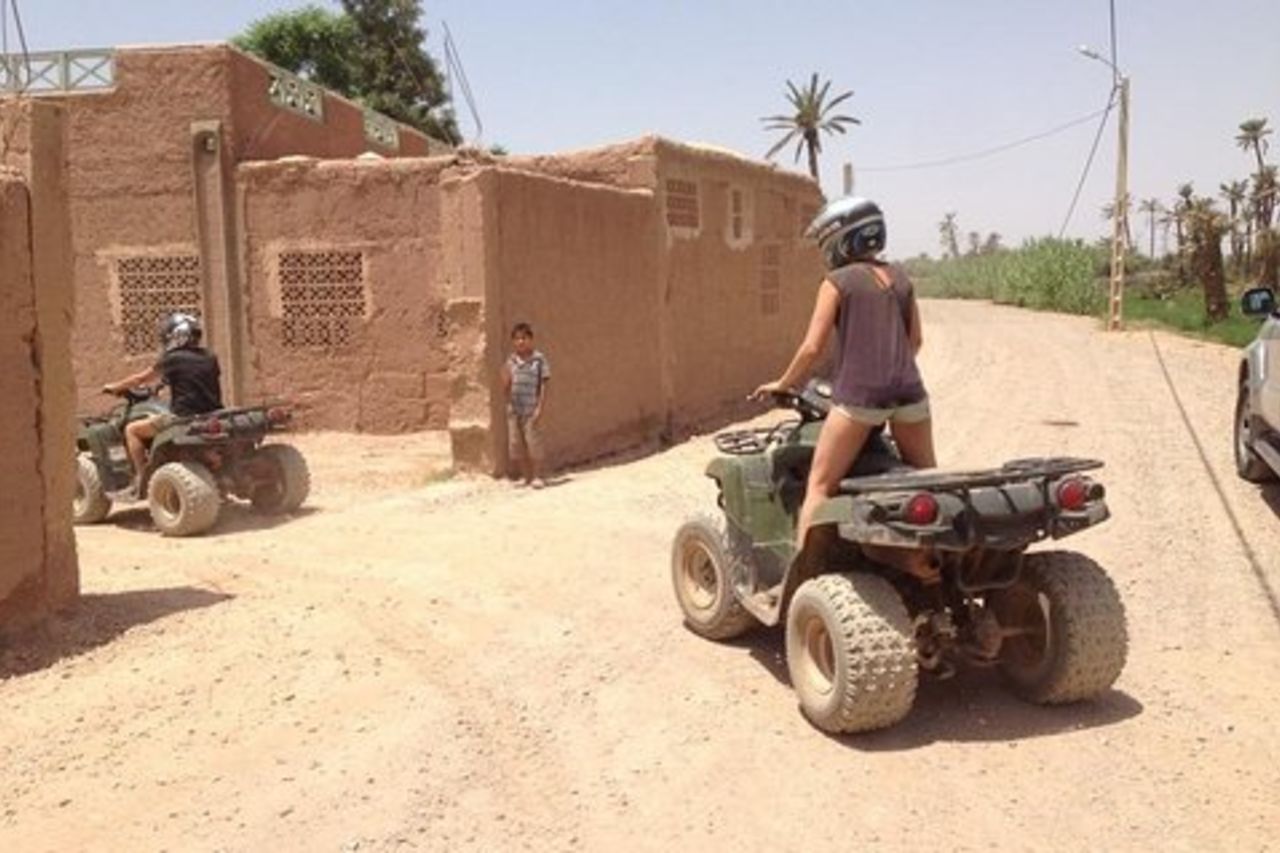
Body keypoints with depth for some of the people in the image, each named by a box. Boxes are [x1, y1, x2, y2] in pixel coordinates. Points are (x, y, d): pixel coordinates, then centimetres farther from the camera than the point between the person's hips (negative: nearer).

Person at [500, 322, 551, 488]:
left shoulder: (539, 360, -4)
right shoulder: (511, 362, 8)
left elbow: (543, 387, -5)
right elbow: (505, 388, 10)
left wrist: (540, 410, -11)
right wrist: (506, 376, -10)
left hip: (531, 410, -5)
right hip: (513, 410, 5)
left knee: (533, 443, -5)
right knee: (516, 445, 7)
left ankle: (537, 476, 8)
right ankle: (528, 477, 19)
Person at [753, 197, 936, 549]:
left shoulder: (837, 282, -1)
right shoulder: (900, 278, 14)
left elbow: (812, 348, -5)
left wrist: (782, 384, 8)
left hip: (859, 395, -5)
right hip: (908, 390, 5)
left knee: (819, 485, 0)